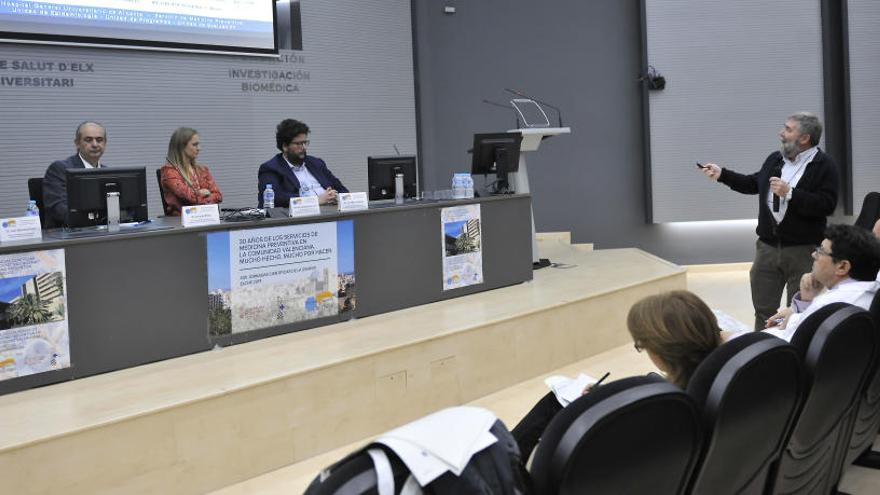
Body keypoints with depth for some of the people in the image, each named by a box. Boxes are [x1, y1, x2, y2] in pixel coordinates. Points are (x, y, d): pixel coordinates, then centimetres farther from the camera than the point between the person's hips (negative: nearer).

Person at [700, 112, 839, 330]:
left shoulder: (824, 165, -9)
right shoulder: (775, 159, 9)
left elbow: (827, 205, -19)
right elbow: (754, 184, 24)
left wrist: (789, 193, -23)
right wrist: (722, 174, 18)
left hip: (803, 250, -6)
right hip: (768, 246, 6)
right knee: (763, 309, 12)